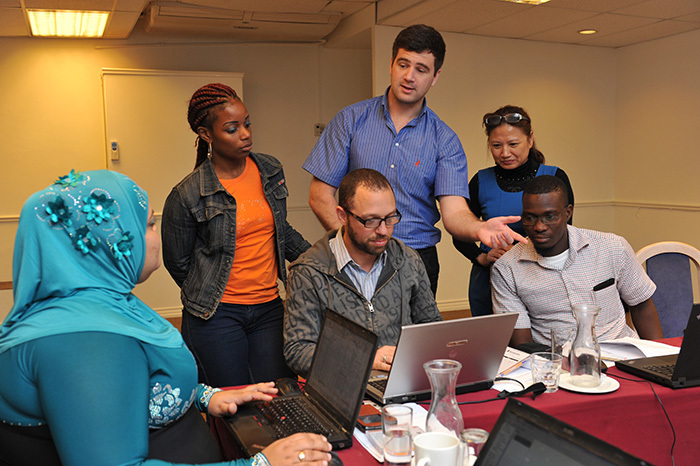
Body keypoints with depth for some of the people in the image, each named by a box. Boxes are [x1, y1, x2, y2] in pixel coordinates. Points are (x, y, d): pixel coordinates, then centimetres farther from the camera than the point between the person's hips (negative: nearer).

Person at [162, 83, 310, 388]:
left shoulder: (271, 170, 4)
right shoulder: (187, 196, -11)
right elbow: (177, 263, 1)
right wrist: (206, 301, 8)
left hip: (269, 308, 5)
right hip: (217, 317, -4)